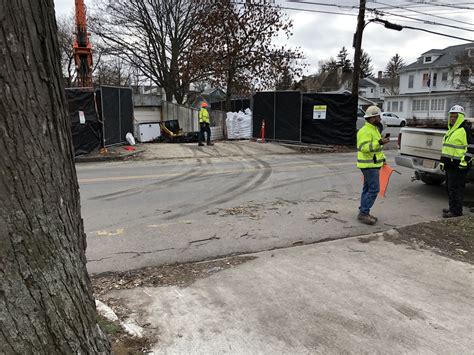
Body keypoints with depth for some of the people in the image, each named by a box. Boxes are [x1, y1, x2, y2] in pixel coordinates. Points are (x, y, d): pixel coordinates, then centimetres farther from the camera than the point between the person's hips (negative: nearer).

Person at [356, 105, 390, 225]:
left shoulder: (374, 129, 16)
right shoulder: (365, 131, -17)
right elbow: (364, 147, -29)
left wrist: (383, 158, 20)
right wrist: (379, 142, -36)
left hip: (373, 164, 10)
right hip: (369, 165, -10)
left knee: (368, 189, 12)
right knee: (374, 189, -10)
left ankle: (363, 212, 18)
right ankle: (363, 213, -5)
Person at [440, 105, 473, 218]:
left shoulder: (465, 129, -10)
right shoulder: (451, 130, 20)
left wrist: (465, 161, -21)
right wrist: (443, 161, 24)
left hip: (458, 165, -10)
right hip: (449, 164, 10)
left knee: (455, 188, -9)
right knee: (449, 187, 14)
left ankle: (456, 210, -5)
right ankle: (453, 207, 24)